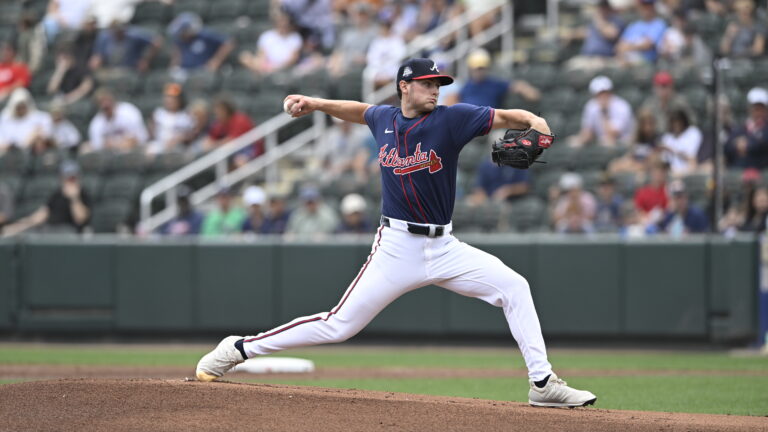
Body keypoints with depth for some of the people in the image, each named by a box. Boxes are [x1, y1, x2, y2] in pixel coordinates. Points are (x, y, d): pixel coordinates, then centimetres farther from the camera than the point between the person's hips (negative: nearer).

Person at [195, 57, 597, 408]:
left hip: (443, 246, 1)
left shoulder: (450, 118, -4)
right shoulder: (384, 119, 4)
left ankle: (543, 382, -8)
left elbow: (504, 116, -15)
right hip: (397, 246, -1)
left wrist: (533, 121, -35)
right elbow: (359, 110, 28)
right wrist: (315, 104, 19)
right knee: (339, 325, -4)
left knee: (513, 287, -14)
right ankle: (239, 348, 8)